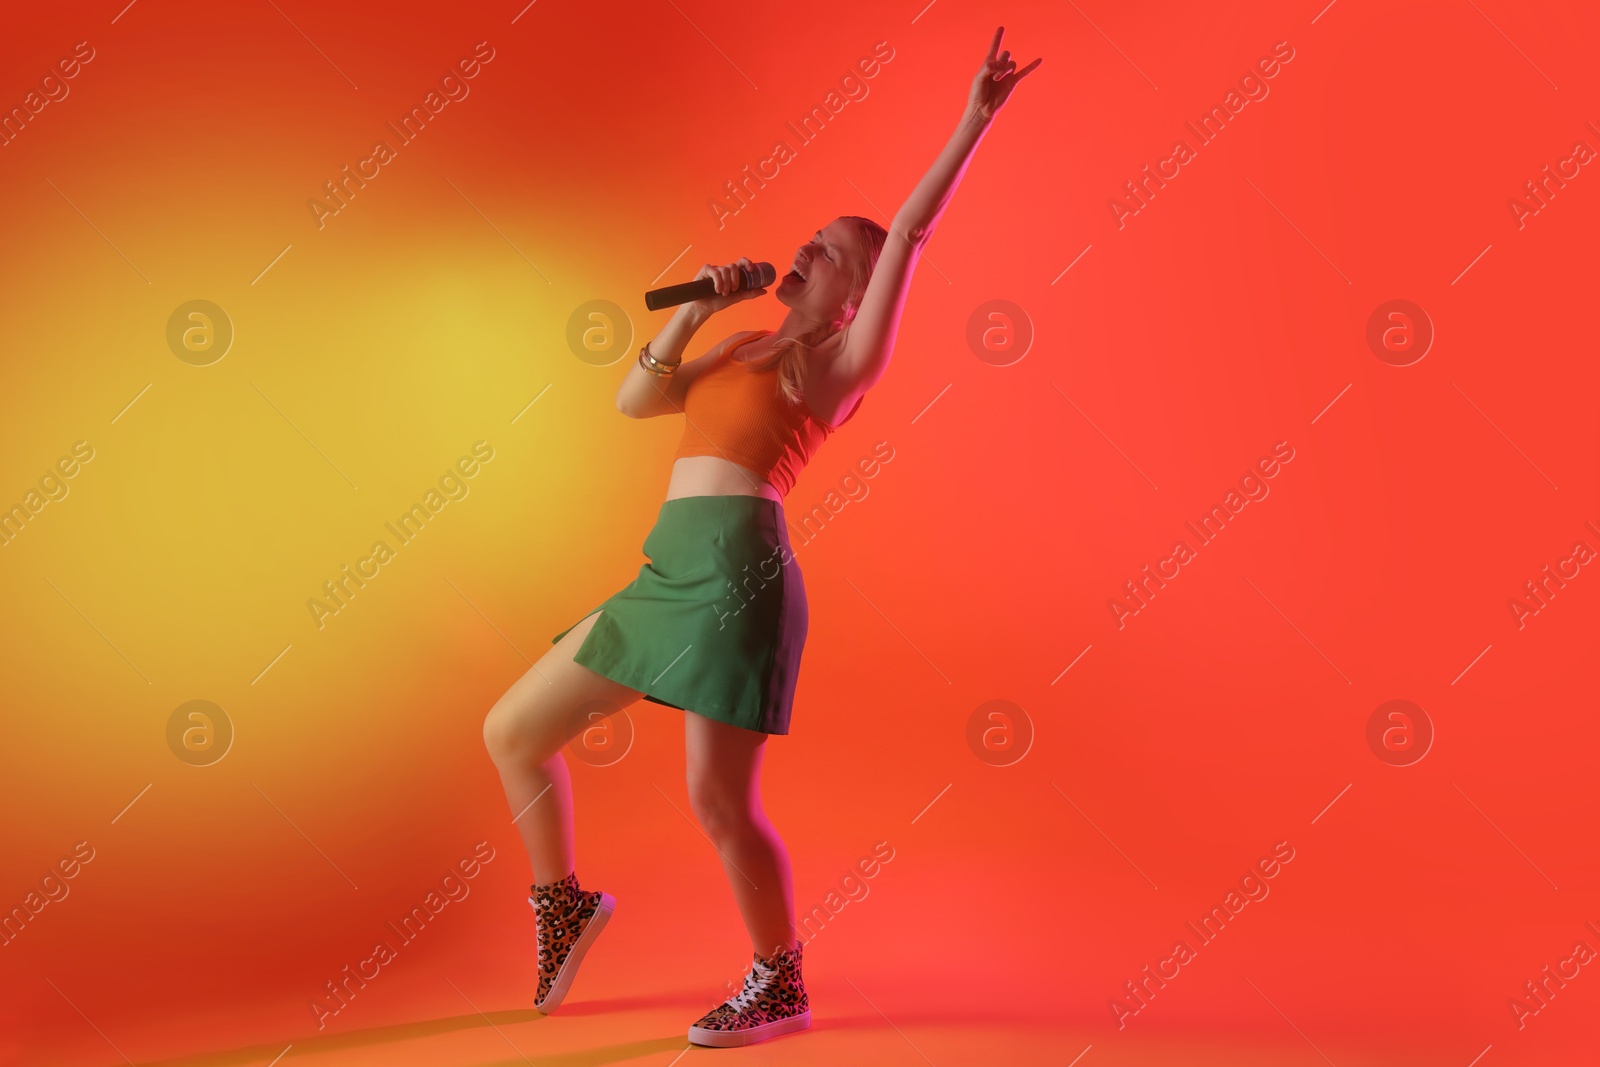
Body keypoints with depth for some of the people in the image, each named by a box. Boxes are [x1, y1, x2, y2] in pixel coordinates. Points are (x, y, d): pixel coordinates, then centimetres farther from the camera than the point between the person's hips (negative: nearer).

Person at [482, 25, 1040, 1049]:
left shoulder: (845, 360, 4)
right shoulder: (745, 349, 24)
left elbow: (911, 235, -3)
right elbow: (636, 399, 19)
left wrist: (975, 120, -5)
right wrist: (692, 311, 10)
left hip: (736, 568, -8)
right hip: (672, 573, 8)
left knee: (719, 799, -7)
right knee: (512, 731, 11)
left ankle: (780, 985, 17)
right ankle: (564, 902, 32)